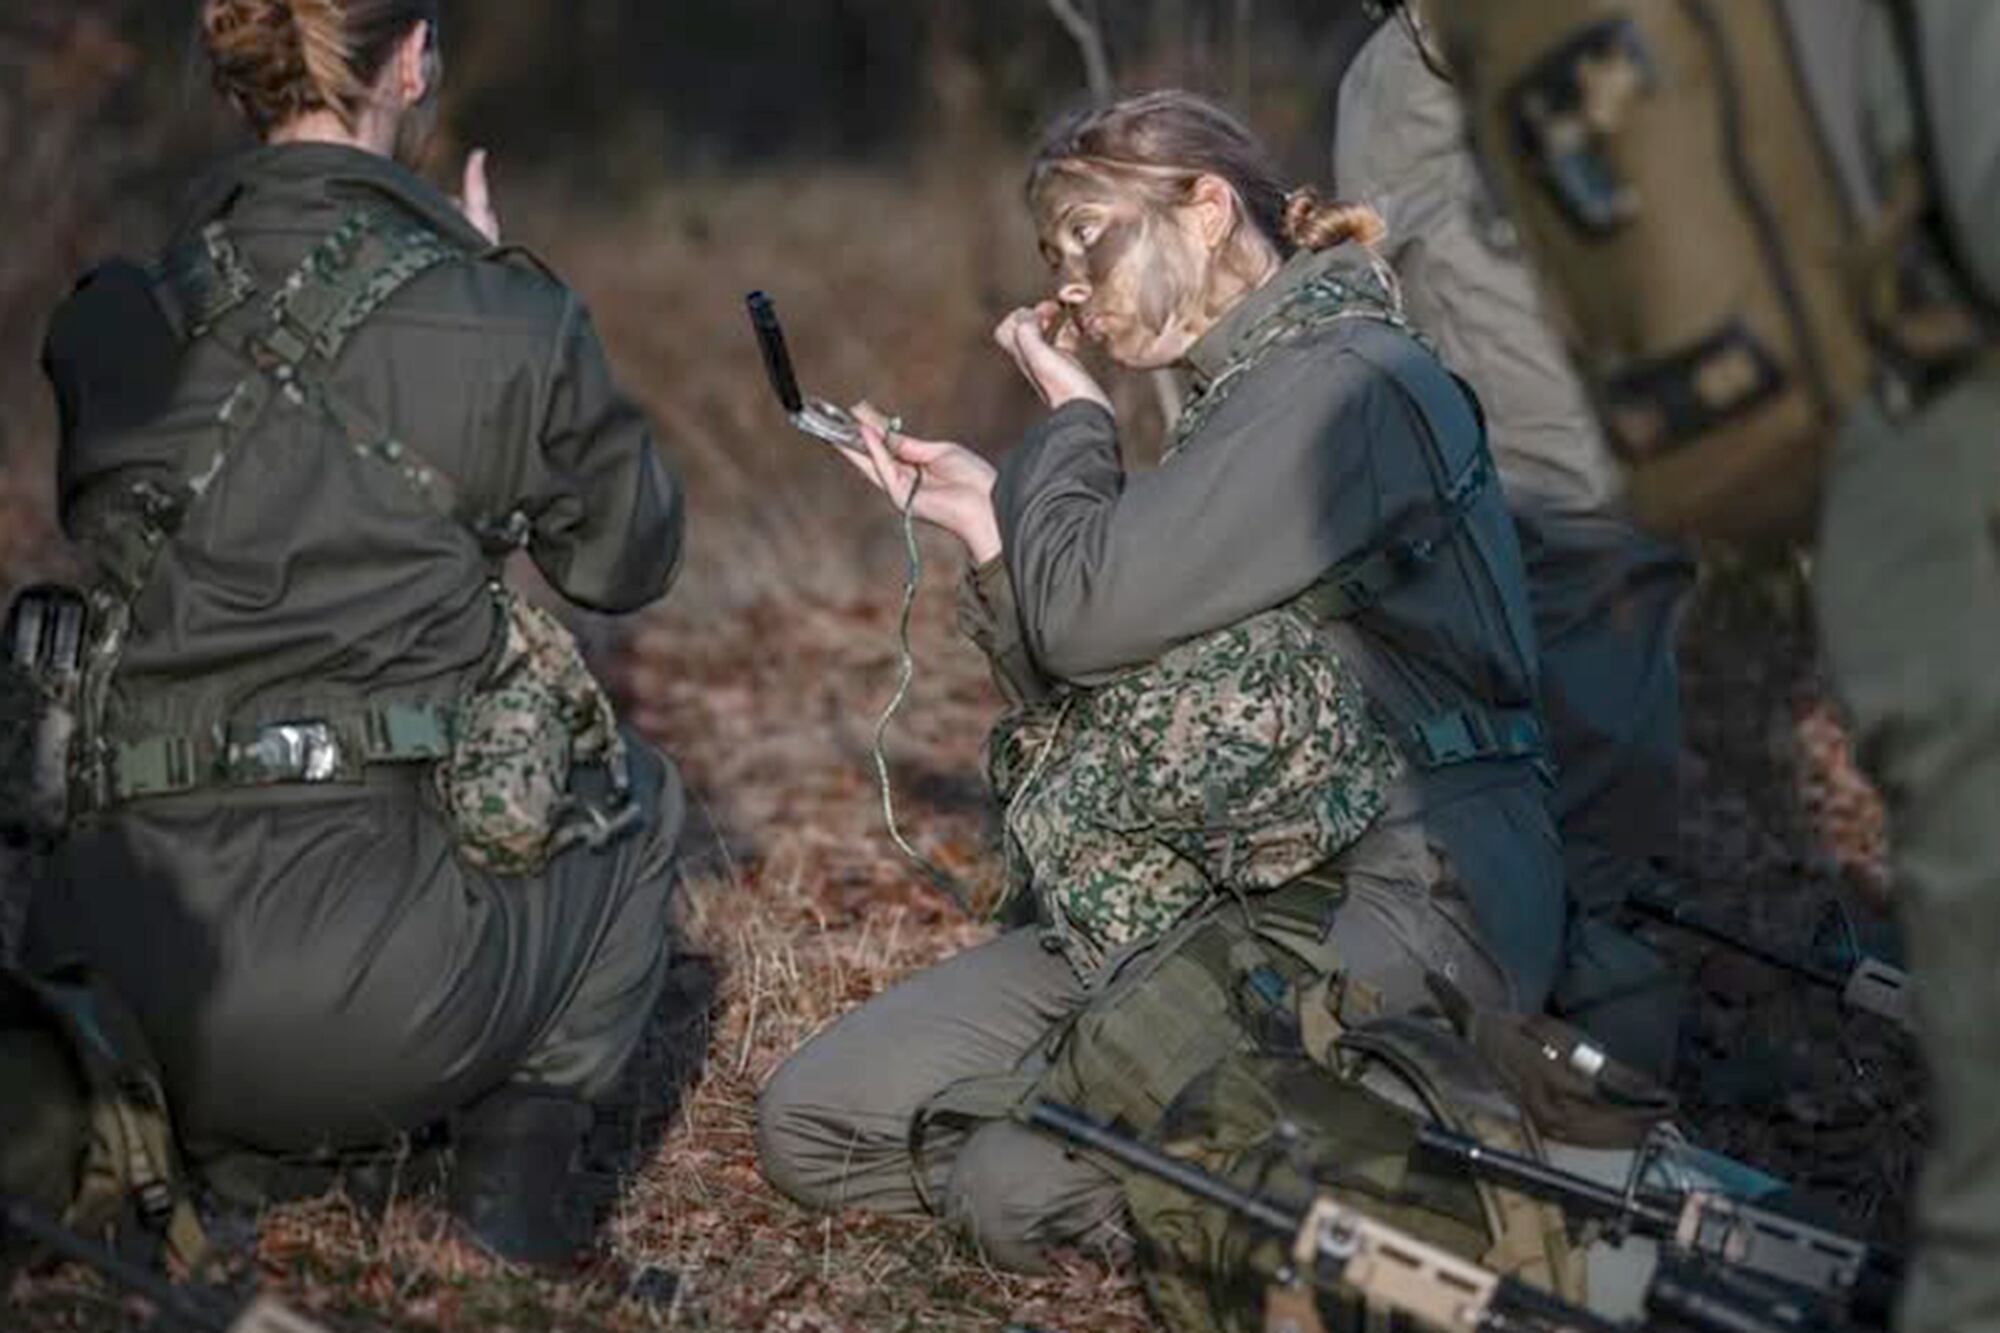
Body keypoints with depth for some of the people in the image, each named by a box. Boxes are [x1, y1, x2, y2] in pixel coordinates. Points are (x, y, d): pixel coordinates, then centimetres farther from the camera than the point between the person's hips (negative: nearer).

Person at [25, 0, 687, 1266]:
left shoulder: (104, 325, 4)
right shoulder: (503, 324, -5)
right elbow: (630, 560, 12)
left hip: (124, 974, 4)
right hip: (381, 991, -4)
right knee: (638, 797, 30)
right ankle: (519, 1161, 12)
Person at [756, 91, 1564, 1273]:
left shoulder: (1348, 385, -13)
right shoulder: (1248, 398, 18)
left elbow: (1084, 615, -18)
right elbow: (1098, 688, 16)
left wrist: (1072, 412, -1)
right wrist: (986, 516, 5)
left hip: (1397, 907, -10)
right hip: (1237, 884, 10)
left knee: (1022, 1188, -23)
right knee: (813, 1126, 1)